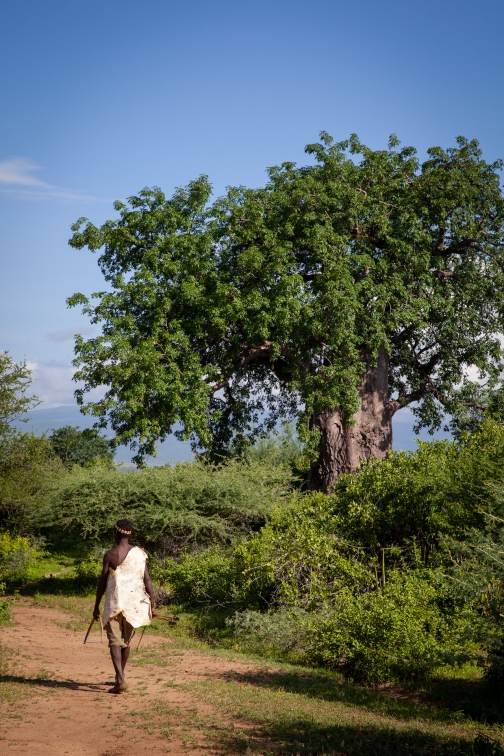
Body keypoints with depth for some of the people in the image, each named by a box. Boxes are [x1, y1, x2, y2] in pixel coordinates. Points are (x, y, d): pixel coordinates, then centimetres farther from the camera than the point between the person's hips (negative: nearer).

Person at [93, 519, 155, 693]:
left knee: (115, 641, -2)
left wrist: (96, 606, 5)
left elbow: (102, 582, -4)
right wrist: (152, 602, 7)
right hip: (133, 603, 4)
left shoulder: (110, 555, -7)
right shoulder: (140, 553, 2)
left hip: (114, 603, -4)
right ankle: (119, 677, 32)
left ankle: (120, 680, -18)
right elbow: (147, 580, 1)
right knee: (126, 641, 19)